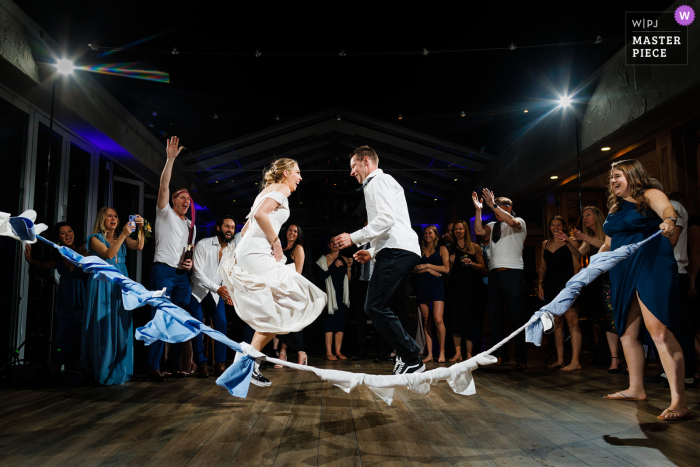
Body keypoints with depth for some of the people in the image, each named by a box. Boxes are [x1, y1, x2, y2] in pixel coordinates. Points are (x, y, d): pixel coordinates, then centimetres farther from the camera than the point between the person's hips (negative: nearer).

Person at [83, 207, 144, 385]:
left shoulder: (122, 238, 14)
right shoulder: (95, 238, 2)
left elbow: (139, 246, -3)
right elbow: (108, 254, -15)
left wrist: (140, 228, -18)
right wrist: (123, 234, -22)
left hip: (120, 285, 4)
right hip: (102, 285, -4)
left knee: (121, 326, 2)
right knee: (104, 326, -4)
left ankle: (119, 371, 10)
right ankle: (103, 371, 4)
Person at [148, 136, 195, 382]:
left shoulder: (191, 226, 22)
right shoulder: (165, 213, 5)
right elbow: (164, 186, -9)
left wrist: (190, 263, 4)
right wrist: (170, 158, -17)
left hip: (182, 275, 6)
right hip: (163, 271, -6)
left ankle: (174, 364, 12)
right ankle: (154, 367, -8)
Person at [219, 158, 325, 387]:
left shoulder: (268, 191, 27)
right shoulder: (280, 189, -1)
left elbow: (244, 230, 26)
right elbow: (260, 214, -21)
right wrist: (276, 242, -13)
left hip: (247, 254, 10)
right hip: (257, 256, -10)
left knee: (275, 312, 9)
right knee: (278, 312, -8)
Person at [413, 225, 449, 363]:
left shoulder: (442, 249, 7)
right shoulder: (420, 250, 15)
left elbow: (446, 269, -2)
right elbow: (414, 269, 7)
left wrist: (427, 265, -5)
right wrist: (428, 270, -8)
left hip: (436, 286, -3)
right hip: (421, 286, 3)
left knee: (438, 319, -15)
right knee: (426, 321, 2)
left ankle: (442, 352, -1)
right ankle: (429, 354, 5)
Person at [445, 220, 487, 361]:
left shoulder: (475, 247, 7)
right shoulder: (451, 248, 14)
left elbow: (483, 269, 5)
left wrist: (472, 263, -12)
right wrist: (451, 263, -4)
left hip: (471, 288, -2)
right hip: (455, 288, 2)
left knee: (470, 319, -2)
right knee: (455, 319, -2)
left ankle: (469, 353, 1)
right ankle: (458, 352, 1)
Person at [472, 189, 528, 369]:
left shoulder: (519, 222, 7)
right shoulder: (493, 226, 20)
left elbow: (511, 222, -16)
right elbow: (479, 231, 3)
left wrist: (493, 205, -18)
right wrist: (478, 210, -1)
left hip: (513, 272, -6)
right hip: (494, 273, 6)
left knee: (516, 315, -5)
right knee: (494, 315, 6)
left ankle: (521, 359, -2)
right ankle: (500, 355, 14)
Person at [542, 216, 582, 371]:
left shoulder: (571, 241, 4)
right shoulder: (545, 243, 18)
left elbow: (577, 265, -6)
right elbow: (542, 268, 19)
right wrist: (540, 285, 12)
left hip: (567, 283, -5)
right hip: (551, 285, 5)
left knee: (571, 320, -11)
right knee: (557, 322, 7)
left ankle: (575, 361, -10)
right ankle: (560, 359, 11)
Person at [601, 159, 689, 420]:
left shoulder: (649, 195, -2)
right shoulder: (615, 209, 20)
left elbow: (667, 209, -25)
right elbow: (609, 244, 25)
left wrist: (669, 220, -46)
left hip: (651, 266, -8)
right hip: (622, 272, 8)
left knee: (657, 329, -19)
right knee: (627, 333, 12)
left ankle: (679, 401, -18)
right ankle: (636, 389, 25)